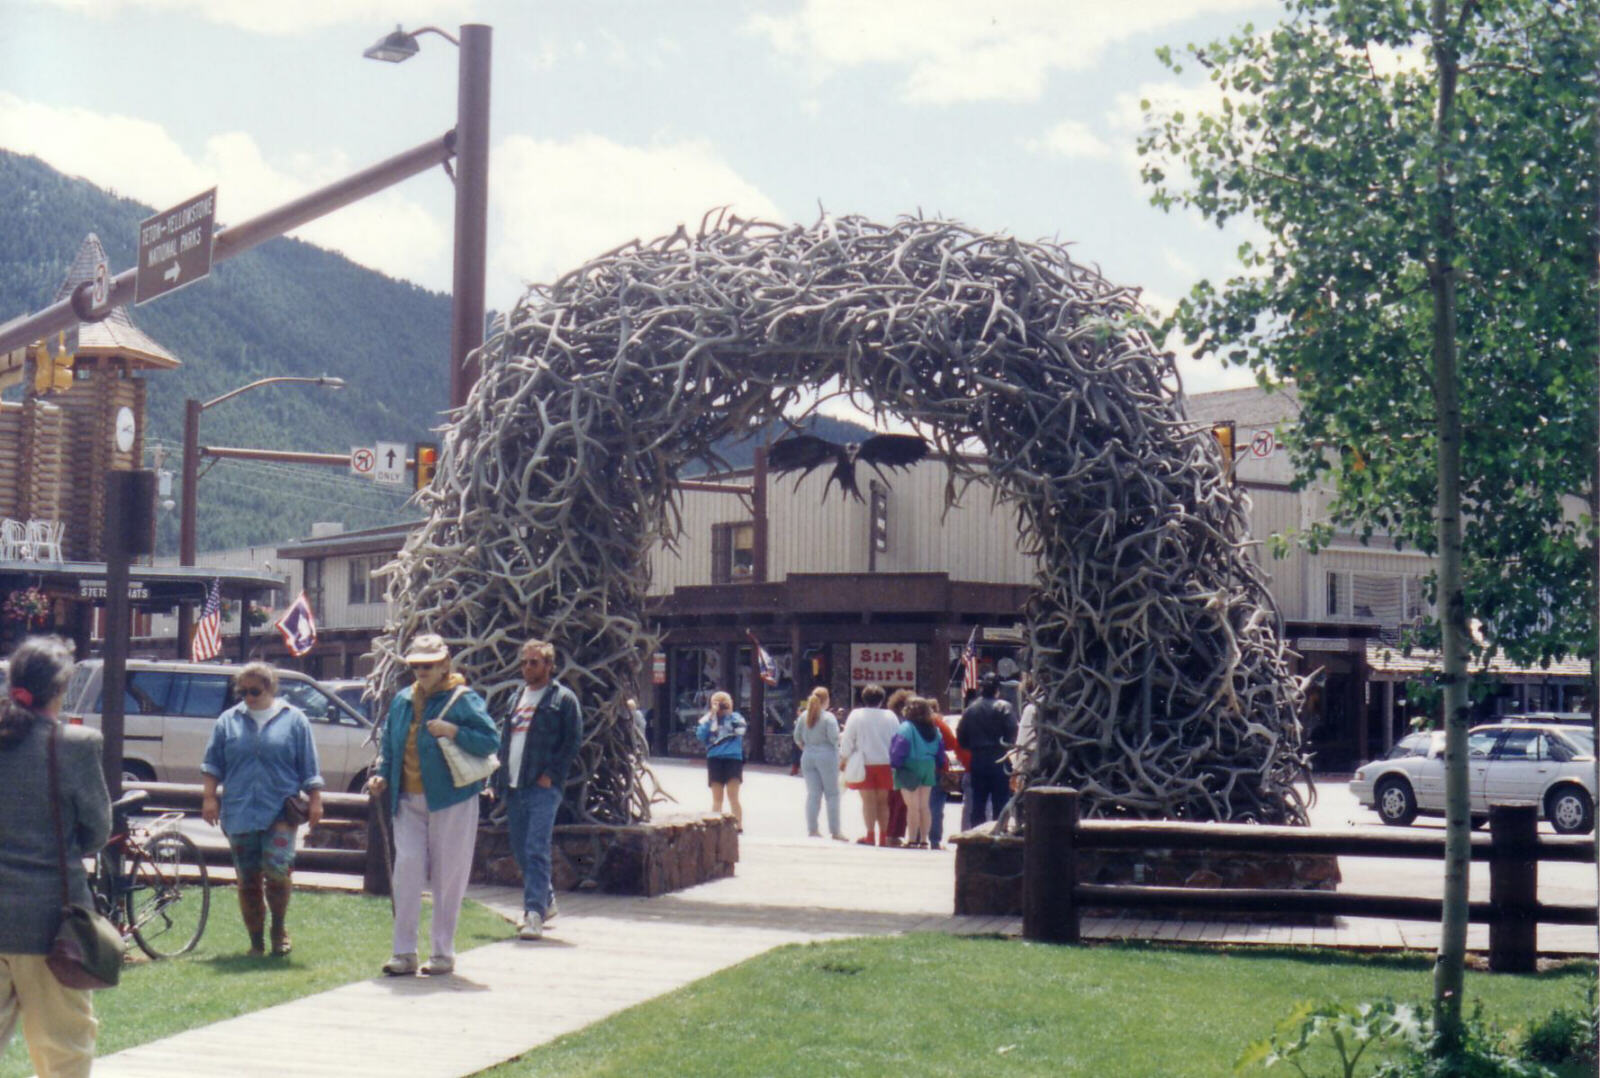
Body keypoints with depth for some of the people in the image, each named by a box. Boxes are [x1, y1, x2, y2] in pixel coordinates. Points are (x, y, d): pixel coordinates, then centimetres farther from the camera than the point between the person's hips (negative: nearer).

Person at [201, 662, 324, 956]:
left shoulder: (294, 720, 6)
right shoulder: (228, 721, 11)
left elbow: (310, 769, 6)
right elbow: (212, 764, 12)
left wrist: (315, 801, 0)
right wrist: (209, 797, 1)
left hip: (280, 811, -3)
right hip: (239, 814, 3)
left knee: (276, 867, -18)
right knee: (248, 881, 5)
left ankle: (279, 926, 4)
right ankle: (256, 941, 15)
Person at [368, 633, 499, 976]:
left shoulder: (463, 700, -4)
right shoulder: (403, 700, 13)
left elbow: (491, 740, -10)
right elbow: (389, 743, 22)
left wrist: (453, 731, -20)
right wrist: (381, 774, 7)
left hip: (451, 799, -4)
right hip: (408, 800, 4)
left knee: (448, 876, 2)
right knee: (407, 867, -4)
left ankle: (443, 953, 11)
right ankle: (404, 952, 1)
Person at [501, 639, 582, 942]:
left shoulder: (563, 698, -1)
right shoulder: (518, 697, 20)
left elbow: (573, 741, -6)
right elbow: (505, 736, 22)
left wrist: (551, 774, -13)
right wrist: (501, 770, 8)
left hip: (543, 787, -7)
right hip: (514, 787, 7)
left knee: (536, 850, -15)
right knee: (520, 851, 12)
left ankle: (535, 913, -17)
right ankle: (546, 900, 29)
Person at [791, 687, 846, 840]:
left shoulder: (803, 716, 6)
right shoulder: (828, 718, -10)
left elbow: (797, 738, 8)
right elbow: (834, 738, -16)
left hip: (808, 757, 5)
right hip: (826, 757, -5)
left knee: (812, 793, 8)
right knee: (832, 794, 2)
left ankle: (812, 829, 6)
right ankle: (835, 830, 1)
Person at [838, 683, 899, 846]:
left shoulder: (856, 715, -4)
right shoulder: (890, 716, 2)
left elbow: (848, 739, -3)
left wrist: (843, 759, 6)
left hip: (864, 764, -2)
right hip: (885, 764, 2)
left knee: (868, 800, -1)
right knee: (883, 801, 9)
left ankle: (870, 835, -8)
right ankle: (883, 836, 9)